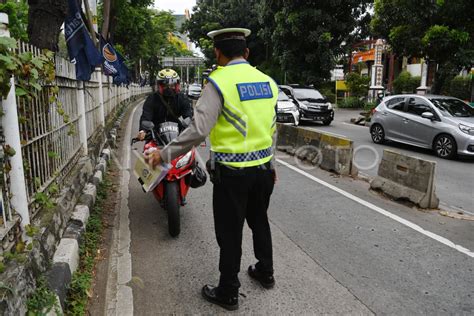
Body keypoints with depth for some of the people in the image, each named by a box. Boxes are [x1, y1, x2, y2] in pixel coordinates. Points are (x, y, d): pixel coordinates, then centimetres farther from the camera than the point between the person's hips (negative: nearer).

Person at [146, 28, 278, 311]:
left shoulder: (219, 82, -14)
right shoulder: (267, 81, 5)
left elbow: (198, 130, -22)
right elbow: (271, 130, 11)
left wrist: (164, 155, -12)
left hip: (232, 171, -6)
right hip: (262, 168, 6)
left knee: (230, 232, 8)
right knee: (259, 221, 24)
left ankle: (228, 293, 25)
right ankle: (265, 272, 43)